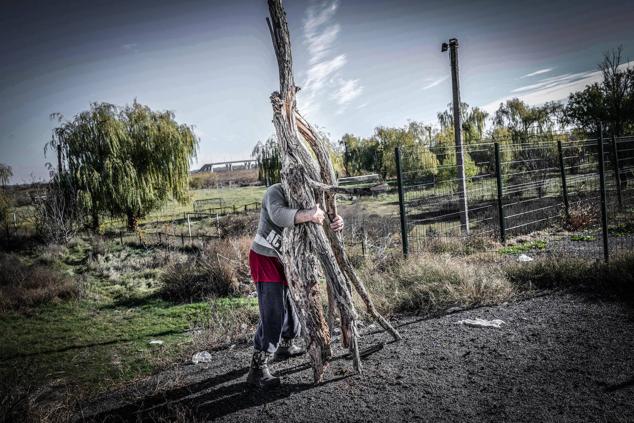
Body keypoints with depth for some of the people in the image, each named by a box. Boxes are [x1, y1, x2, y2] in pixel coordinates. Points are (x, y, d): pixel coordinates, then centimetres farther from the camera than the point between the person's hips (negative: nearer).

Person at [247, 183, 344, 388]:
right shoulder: (276, 192, -21)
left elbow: (323, 221, -7)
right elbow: (279, 216, -42)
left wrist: (336, 223, -31)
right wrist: (308, 215, -56)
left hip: (286, 260, 8)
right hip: (264, 258, -8)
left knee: (295, 302, 18)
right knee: (273, 312, -16)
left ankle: (285, 346, 42)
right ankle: (257, 370, -11)